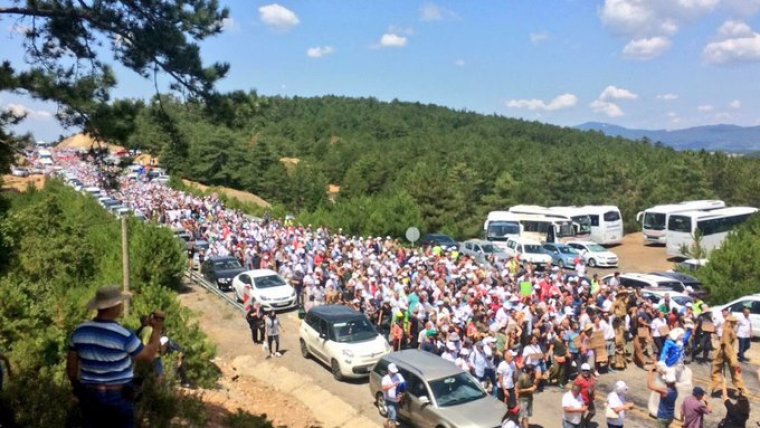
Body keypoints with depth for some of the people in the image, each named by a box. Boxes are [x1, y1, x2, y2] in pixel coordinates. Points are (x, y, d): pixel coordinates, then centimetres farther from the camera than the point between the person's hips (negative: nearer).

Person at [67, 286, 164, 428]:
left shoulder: (79, 332, -6)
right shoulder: (124, 336, -21)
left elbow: (71, 367, 5)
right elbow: (149, 356, -8)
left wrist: (78, 389, 20)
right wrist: (157, 330, 3)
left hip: (89, 395, 4)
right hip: (118, 397, -4)